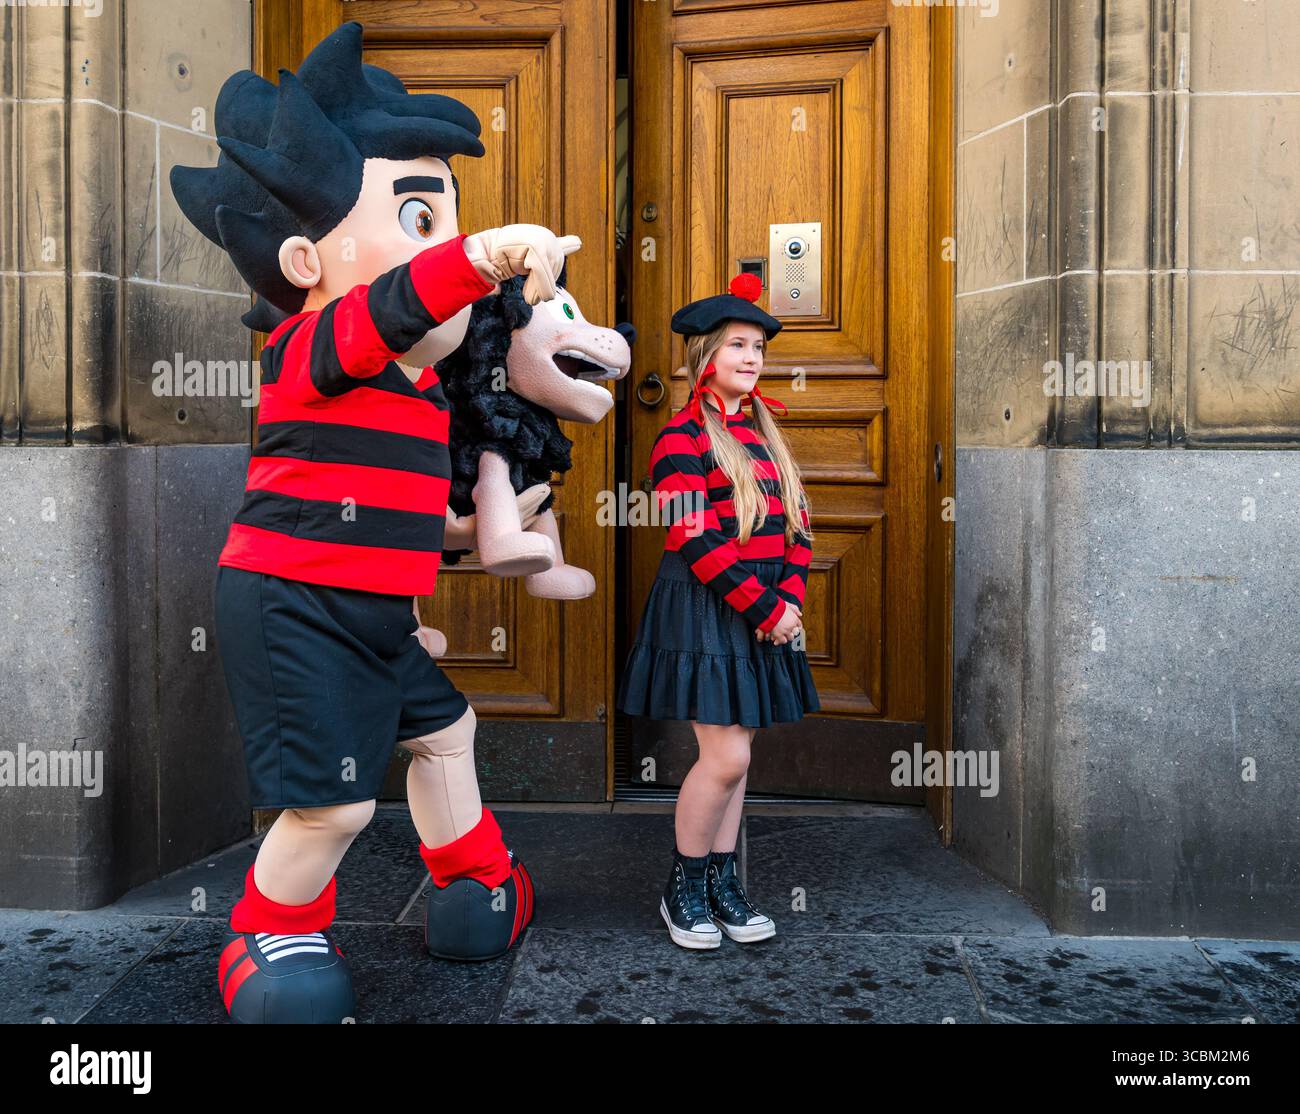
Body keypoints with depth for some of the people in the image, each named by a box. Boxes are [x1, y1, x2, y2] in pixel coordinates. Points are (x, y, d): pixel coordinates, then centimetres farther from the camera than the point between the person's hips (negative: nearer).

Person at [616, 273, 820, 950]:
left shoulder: (763, 432, 15)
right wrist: (765, 609, -15)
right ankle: (682, 889, 12)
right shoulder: (683, 437, -9)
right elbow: (696, 542, -16)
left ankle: (722, 884, 23)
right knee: (726, 755, -8)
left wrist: (790, 599, -4)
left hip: (763, 610, 7)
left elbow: (796, 524, 12)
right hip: (703, 613, -7)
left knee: (734, 752, 11)